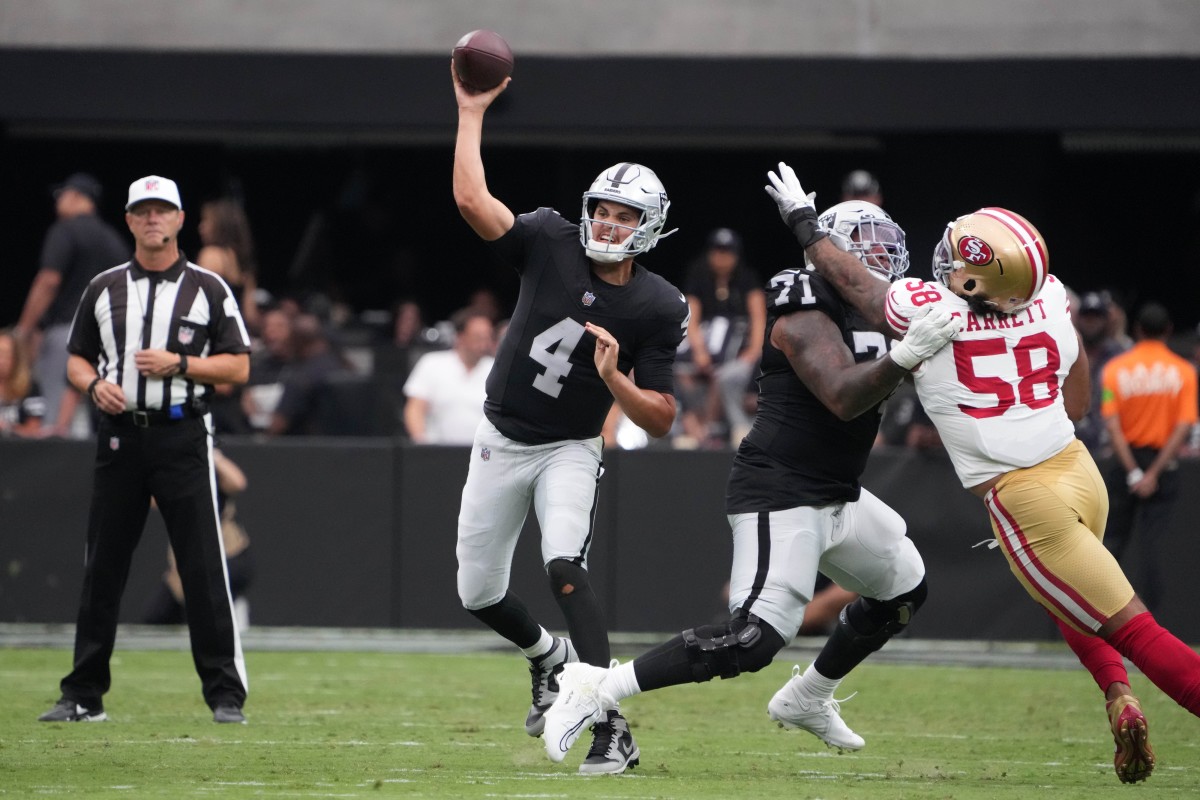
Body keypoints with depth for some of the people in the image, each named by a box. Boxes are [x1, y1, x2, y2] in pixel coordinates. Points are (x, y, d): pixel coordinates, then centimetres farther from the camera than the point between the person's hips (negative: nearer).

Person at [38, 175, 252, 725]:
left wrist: (178, 364, -12)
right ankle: (83, 696, 11)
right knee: (102, 570, 5)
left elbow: (238, 368, 2)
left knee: (204, 569, -7)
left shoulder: (208, 288, 4)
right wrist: (94, 384, -7)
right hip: (119, 437, 3)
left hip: (183, 437, -3)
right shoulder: (103, 288, 12)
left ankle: (226, 695, -3)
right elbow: (76, 360, 16)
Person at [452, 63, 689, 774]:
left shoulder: (657, 308, -13)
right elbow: (472, 200, -21)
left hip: (570, 450, -3)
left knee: (564, 565, -30)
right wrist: (472, 113, -19)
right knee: (478, 594, 10)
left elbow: (661, 421, -11)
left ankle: (612, 732, -33)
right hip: (502, 445, 3)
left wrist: (615, 378, -28)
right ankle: (547, 654, 46)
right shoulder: (552, 244, -10)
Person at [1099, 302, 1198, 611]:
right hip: (1162, 463, -1)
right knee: (1151, 544, -2)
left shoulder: (1115, 368, -2)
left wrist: (1132, 472, -12)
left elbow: (1113, 426, -11)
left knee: (1115, 538, 11)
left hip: (1126, 460, 1)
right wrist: (1154, 474, -13)